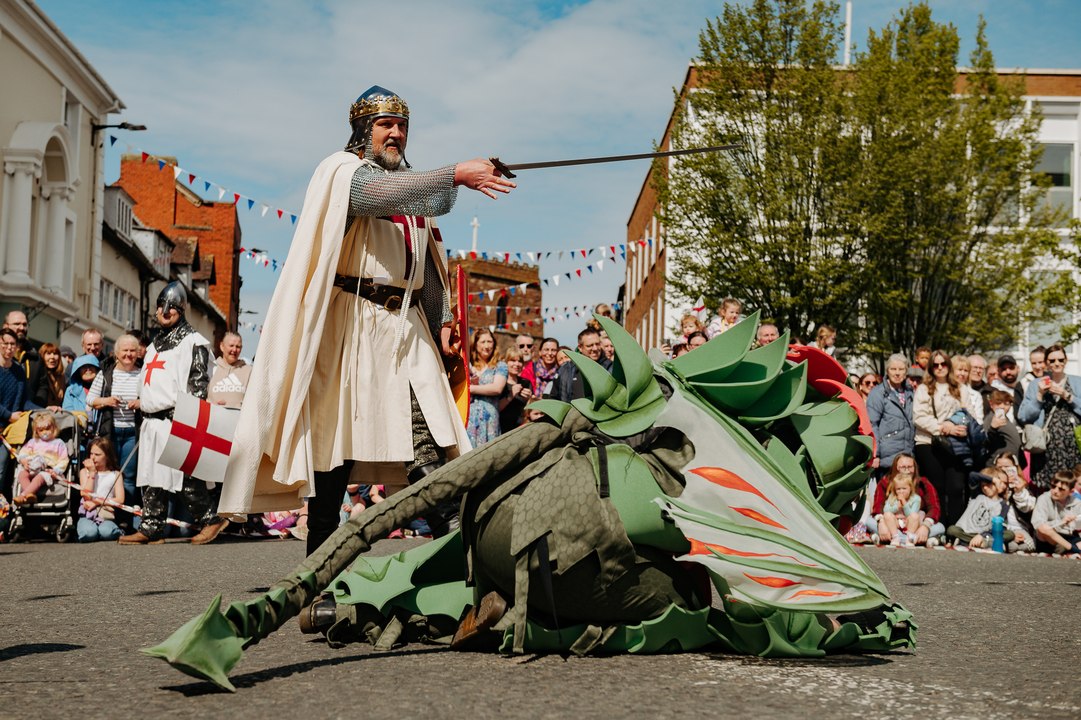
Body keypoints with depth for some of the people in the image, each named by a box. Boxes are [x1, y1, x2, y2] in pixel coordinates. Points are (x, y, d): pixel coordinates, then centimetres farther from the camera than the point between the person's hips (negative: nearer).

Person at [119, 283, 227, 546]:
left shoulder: (193, 342, -3)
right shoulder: (155, 344, 24)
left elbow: (198, 382, -11)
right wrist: (141, 404, 22)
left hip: (176, 421, -8)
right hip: (152, 422, 8)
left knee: (185, 476, -10)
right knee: (151, 478, 6)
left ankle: (209, 519, 1)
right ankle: (151, 529, 9)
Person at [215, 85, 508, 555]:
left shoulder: (414, 184, 22)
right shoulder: (342, 170, 0)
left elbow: (430, 261, 23)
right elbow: (382, 194, -23)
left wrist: (441, 319, 10)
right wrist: (456, 175, -32)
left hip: (407, 324, 6)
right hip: (352, 319, -6)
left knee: (426, 430, -6)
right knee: (339, 431, -4)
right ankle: (320, 559, 3)